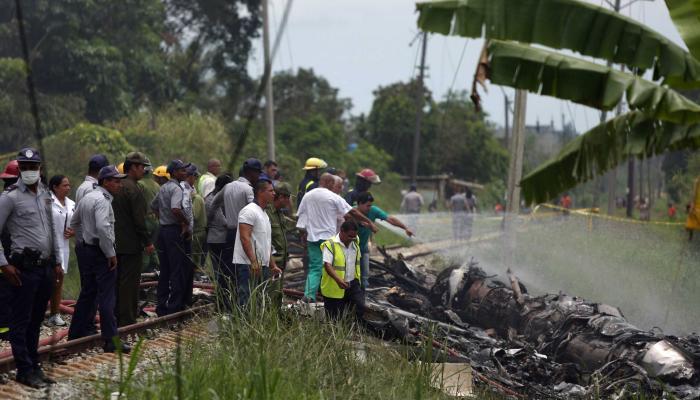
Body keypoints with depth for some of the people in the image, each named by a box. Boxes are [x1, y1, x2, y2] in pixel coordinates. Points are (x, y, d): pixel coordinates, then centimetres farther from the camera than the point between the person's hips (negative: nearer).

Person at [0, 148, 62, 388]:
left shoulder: (45, 195, 13)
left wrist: (57, 262, 17)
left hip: (46, 268, 6)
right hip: (24, 269, -6)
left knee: (36, 321, 13)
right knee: (21, 322, 0)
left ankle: (34, 366, 21)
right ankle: (25, 370, 5)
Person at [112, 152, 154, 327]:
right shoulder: (134, 189, -16)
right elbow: (139, 219, -19)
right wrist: (148, 242, -12)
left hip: (116, 242, 9)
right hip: (131, 245, -9)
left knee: (118, 281, 14)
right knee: (130, 282, -4)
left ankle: (116, 318, 20)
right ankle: (127, 321, -3)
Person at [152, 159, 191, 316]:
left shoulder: (163, 188, 15)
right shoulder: (176, 188, -14)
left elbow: (154, 206, 27)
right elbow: (175, 209, -30)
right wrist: (186, 224, -18)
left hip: (163, 230, 9)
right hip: (174, 231, -9)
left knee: (164, 270, 12)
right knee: (178, 270, -5)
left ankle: (161, 306, 15)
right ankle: (175, 307, -5)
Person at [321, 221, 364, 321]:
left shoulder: (355, 243, 5)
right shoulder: (330, 245, -17)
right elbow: (327, 265, -27)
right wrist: (338, 280, -40)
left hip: (352, 283, 5)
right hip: (334, 287, -5)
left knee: (361, 306, -13)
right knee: (335, 317, 4)